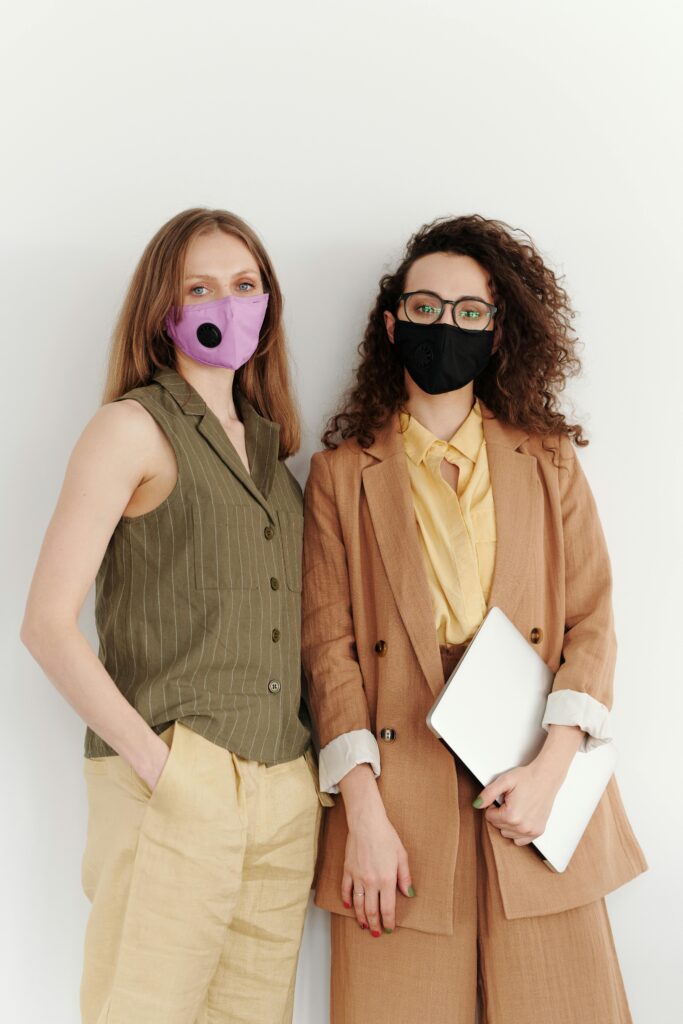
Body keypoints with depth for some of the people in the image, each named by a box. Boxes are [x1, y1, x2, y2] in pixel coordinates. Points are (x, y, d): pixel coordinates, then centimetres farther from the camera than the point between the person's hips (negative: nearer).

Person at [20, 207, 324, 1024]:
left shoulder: (267, 443, 15)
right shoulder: (134, 427, -4)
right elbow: (46, 624, -11)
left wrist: (327, 770, 5)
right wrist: (157, 764, -16)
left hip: (286, 793, 6)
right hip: (172, 787, -6)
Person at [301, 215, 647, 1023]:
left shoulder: (549, 461, 13)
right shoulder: (342, 473, 8)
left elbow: (591, 622, 6)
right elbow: (329, 646, 0)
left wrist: (551, 770, -9)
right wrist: (364, 816, -9)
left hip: (535, 800, 2)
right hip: (401, 804, -1)